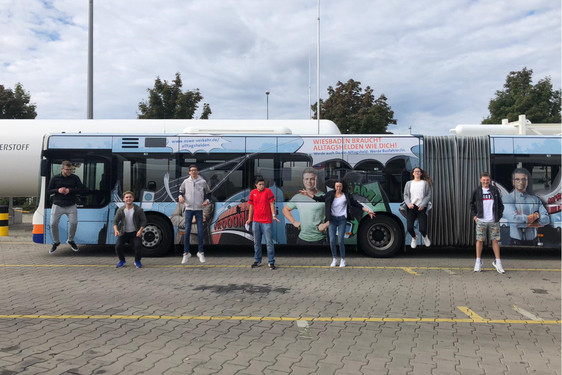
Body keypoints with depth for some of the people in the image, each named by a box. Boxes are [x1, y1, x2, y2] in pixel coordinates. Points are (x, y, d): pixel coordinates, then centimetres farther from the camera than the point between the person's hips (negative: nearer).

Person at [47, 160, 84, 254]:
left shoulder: (75, 178, 3)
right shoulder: (55, 178, 3)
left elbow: (81, 188, 0)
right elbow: (48, 191, 7)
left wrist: (70, 190, -13)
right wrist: (58, 190, -13)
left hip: (71, 206, 0)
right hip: (57, 205, 0)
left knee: (74, 223, -10)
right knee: (53, 224, -5)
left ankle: (70, 240, 17)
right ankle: (56, 242, 19)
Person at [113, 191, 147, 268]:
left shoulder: (138, 210, -8)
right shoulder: (120, 210, -3)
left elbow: (143, 221, -4)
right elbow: (115, 221, 1)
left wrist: (140, 230, -18)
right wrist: (116, 230, -17)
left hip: (134, 233, -2)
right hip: (123, 233, 2)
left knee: (138, 245, -23)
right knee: (118, 246, -16)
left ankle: (137, 261, 6)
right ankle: (122, 261, 14)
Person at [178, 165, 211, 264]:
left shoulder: (203, 182, 3)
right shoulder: (186, 182, 4)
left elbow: (208, 193, 15)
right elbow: (181, 191, 17)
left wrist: (207, 200, -2)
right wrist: (180, 196, -4)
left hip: (199, 209, 0)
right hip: (189, 208, 0)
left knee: (200, 231, -1)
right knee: (187, 231, -2)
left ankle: (200, 252, 13)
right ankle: (186, 253, 7)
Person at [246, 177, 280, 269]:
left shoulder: (268, 191, -3)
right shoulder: (252, 193, 7)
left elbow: (272, 204, -5)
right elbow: (251, 206, 12)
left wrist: (274, 215, -14)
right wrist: (249, 219, 10)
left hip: (267, 221, -4)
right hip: (256, 221, 4)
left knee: (269, 242, -3)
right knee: (256, 242, 11)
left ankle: (271, 262, 2)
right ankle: (257, 261, 22)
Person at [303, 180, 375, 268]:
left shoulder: (347, 196, 3)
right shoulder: (330, 195, 6)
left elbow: (356, 204, 4)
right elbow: (319, 199, 9)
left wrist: (368, 211, 0)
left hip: (342, 220, -2)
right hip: (332, 220, 2)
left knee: (340, 241, -6)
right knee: (332, 241, -1)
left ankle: (343, 260, 13)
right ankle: (334, 259, 18)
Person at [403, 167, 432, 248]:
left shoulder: (425, 183, 8)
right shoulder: (409, 183, 14)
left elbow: (428, 196, 2)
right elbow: (405, 195, 9)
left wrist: (422, 205, -11)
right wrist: (409, 204, -10)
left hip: (422, 208, -1)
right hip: (411, 207, 1)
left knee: (422, 228, -10)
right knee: (409, 228, -11)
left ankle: (424, 236, 30)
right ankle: (414, 238, 26)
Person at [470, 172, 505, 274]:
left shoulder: (495, 190, 6)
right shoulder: (476, 191, 2)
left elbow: (500, 204, 12)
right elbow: (472, 204, 12)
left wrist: (498, 216, 4)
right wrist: (474, 215, 3)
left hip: (493, 221, 1)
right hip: (481, 221, -1)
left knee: (495, 241, 4)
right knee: (479, 240, 1)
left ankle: (498, 262, 12)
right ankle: (478, 262, 11)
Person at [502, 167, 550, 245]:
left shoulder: (535, 199, 9)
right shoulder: (508, 198, -4)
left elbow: (546, 219, -1)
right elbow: (513, 219, -18)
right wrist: (535, 216, -6)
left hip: (533, 241, 4)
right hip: (516, 242, -4)